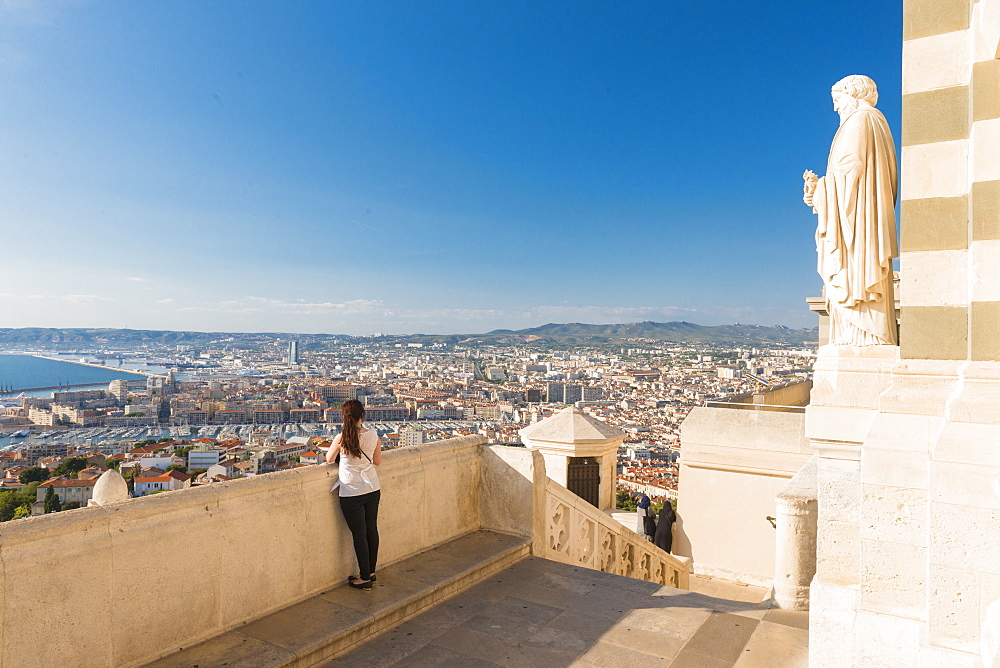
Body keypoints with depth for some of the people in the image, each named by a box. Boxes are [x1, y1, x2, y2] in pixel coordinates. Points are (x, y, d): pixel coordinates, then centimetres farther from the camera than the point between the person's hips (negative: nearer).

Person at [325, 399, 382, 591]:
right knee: (371, 529, 16)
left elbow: (329, 459, 2)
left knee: (359, 533, 5)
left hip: (351, 493, -4)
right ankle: (371, 571, 31)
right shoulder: (373, 435, -6)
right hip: (372, 489, 4)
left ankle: (365, 578, 15)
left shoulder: (341, 438, -15)